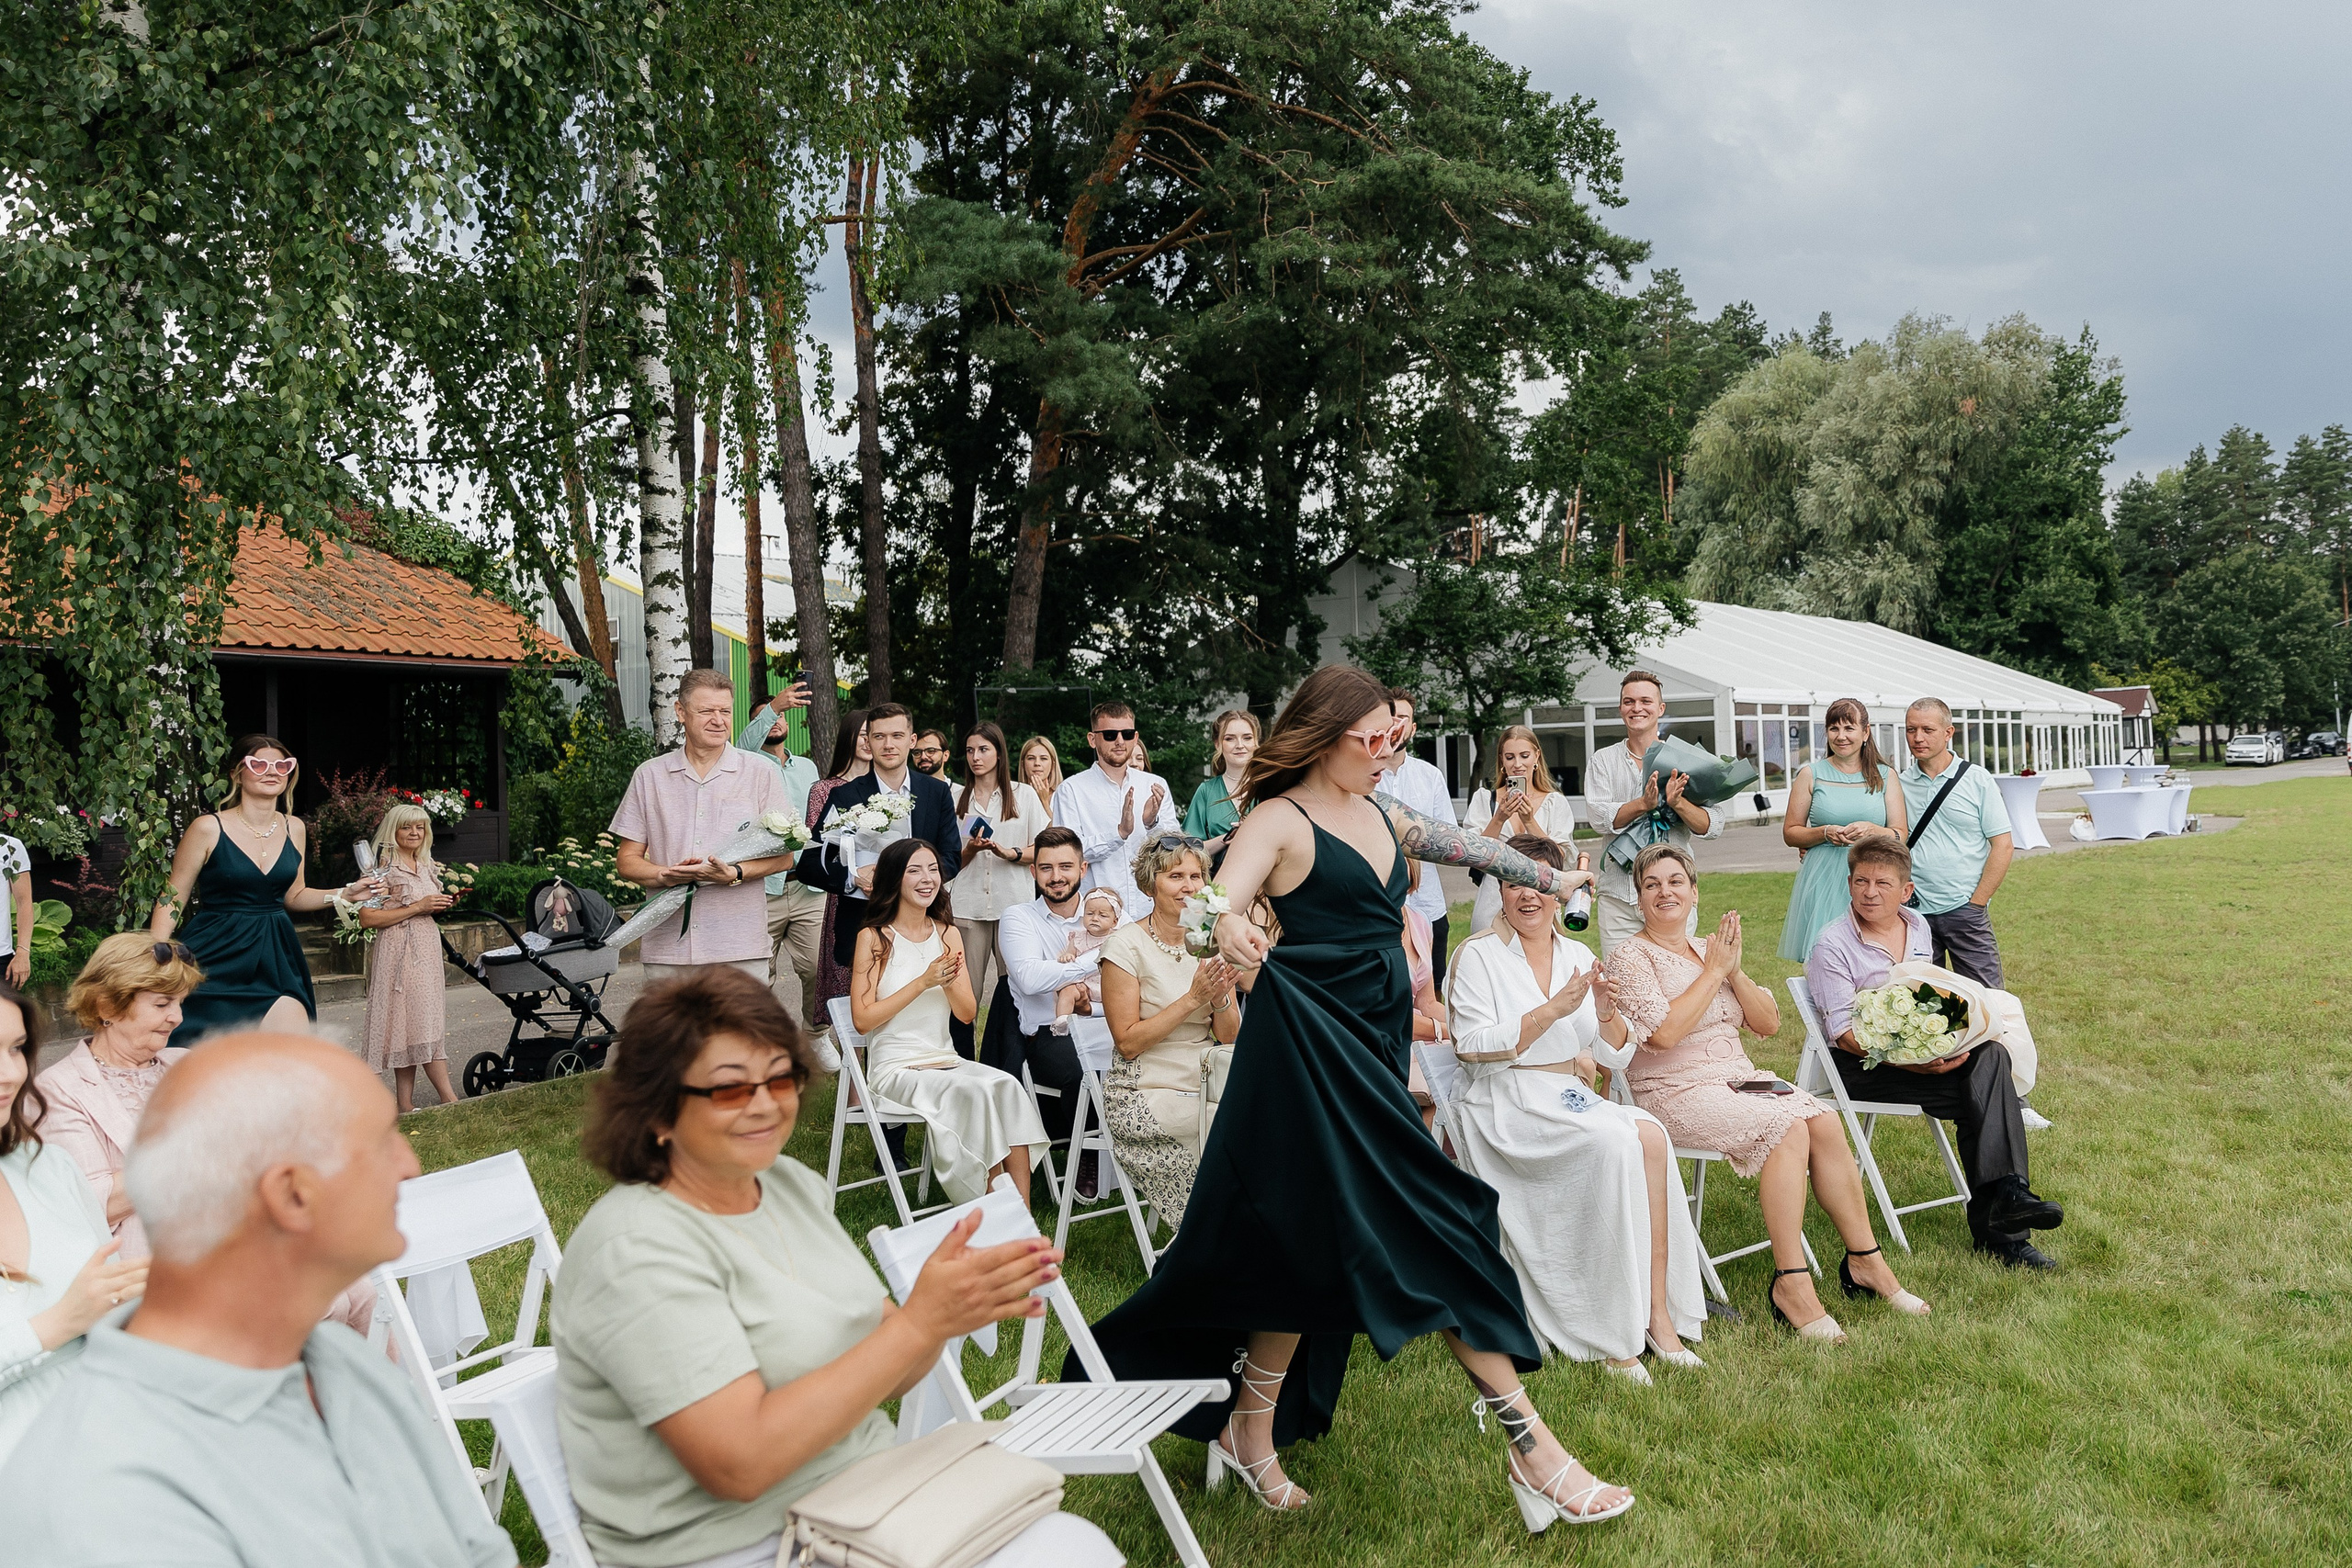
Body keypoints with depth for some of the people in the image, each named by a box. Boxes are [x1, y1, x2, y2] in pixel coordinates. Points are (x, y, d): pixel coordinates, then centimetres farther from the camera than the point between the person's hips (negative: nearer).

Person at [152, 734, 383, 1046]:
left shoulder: (294, 828, 8)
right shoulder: (209, 828, -6)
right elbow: (173, 899, -2)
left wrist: (345, 894, 4)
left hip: (274, 960, 4)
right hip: (215, 960, -4)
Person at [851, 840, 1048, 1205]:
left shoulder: (948, 934, 13)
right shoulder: (873, 938, -2)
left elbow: (968, 1014, 10)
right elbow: (862, 1019, -9)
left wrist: (949, 983, -12)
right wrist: (923, 982, -15)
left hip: (946, 1061, 5)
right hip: (896, 1068, -5)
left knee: (1007, 1086, -26)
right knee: (976, 1092, -31)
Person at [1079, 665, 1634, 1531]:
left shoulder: (1379, 813, 14)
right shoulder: (1281, 822, -9)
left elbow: (1460, 844, 28)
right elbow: (1221, 900, -24)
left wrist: (1550, 877, 39)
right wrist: (1228, 930, -48)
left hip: (1373, 1045, 8)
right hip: (1317, 1045, -8)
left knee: (1313, 1247, 10)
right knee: (1424, 1232, -7)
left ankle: (1251, 1428, 24)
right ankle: (1531, 1446, 0)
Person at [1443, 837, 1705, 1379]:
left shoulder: (1578, 957, 14)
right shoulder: (1478, 956, -1)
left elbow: (1616, 1058, 11)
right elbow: (1475, 1047, -13)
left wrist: (1606, 1014, -10)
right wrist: (1551, 1011, -20)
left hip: (1572, 1101, 5)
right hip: (1505, 1107, -5)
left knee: (1651, 1135, -25)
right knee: (1617, 1141, -29)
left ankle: (1657, 1310, -23)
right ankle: (1614, 1338, -23)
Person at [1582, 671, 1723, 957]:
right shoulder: (1603, 760, 8)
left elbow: (1713, 827, -2)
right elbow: (1599, 817, -8)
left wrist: (1677, 802, -20)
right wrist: (1643, 804, -24)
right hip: (1618, 897, 0)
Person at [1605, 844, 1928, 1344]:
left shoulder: (1710, 948, 14)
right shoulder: (1629, 958, -6)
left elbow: (1769, 1024, 9)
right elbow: (1663, 1033, -21)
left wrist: (1734, 970, -6)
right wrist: (1714, 970, -13)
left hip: (1739, 1078, 6)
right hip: (1676, 1093, -6)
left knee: (1824, 1120, -17)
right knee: (1788, 1128, -27)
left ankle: (1865, 1260, -6)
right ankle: (1791, 1284, -23)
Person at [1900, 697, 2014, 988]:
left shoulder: (1977, 780, 1)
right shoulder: (1899, 785, 6)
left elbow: (2003, 845, -2)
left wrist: (1976, 902, -6)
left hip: (1965, 911, -2)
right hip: (1914, 913, 2)